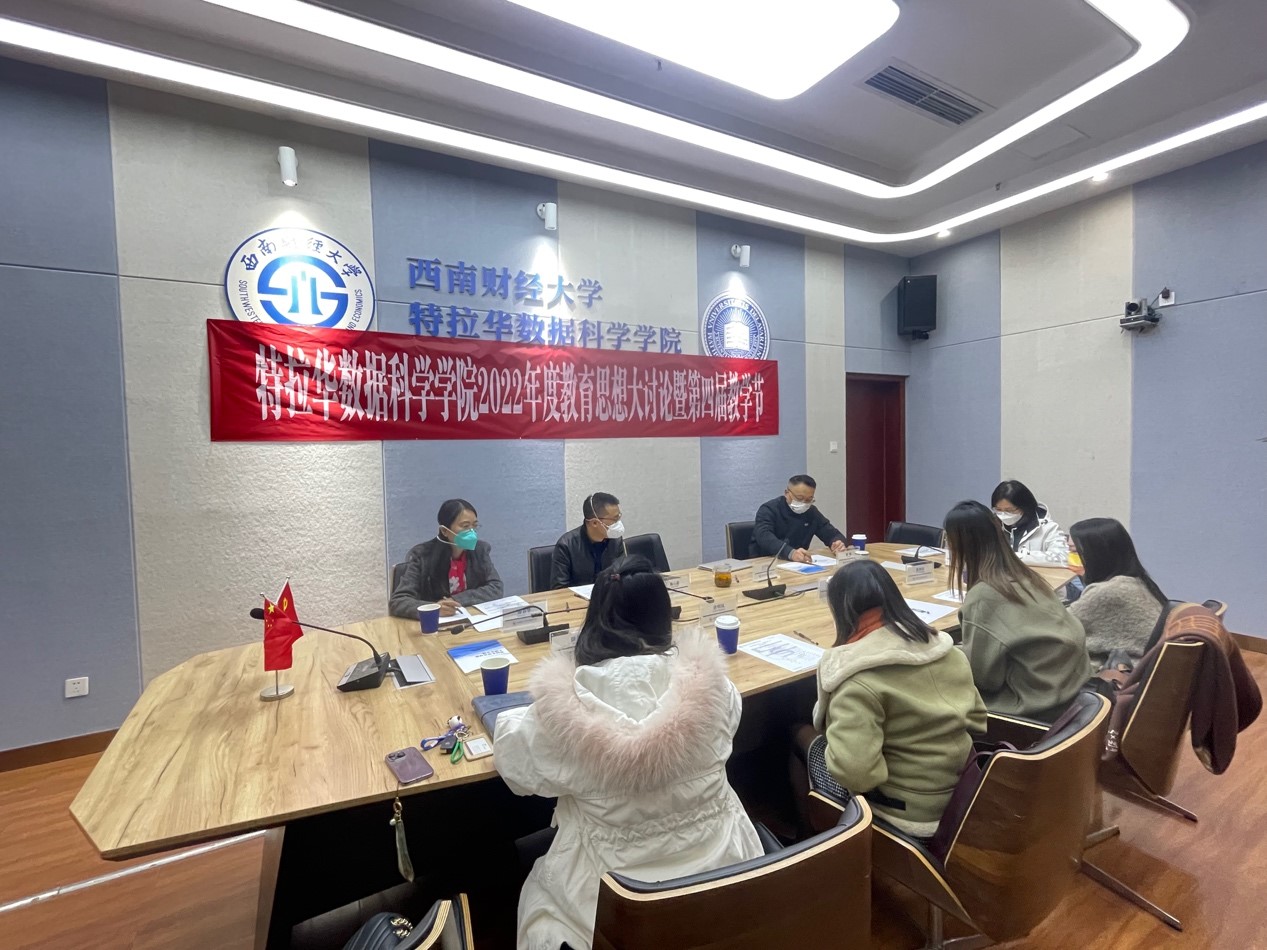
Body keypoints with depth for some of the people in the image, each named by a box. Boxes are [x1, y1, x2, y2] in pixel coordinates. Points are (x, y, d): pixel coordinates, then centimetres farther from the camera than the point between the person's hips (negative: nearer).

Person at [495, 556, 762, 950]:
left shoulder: (567, 705, -25)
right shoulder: (706, 681, -18)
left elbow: (515, 765, -5)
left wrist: (513, 718, 13)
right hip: (720, 859, 3)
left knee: (537, 893, 30)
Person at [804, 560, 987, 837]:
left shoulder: (858, 679, -27)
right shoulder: (944, 647, -5)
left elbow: (852, 771, -33)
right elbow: (976, 719, 6)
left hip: (910, 811, -6)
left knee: (816, 747, 16)